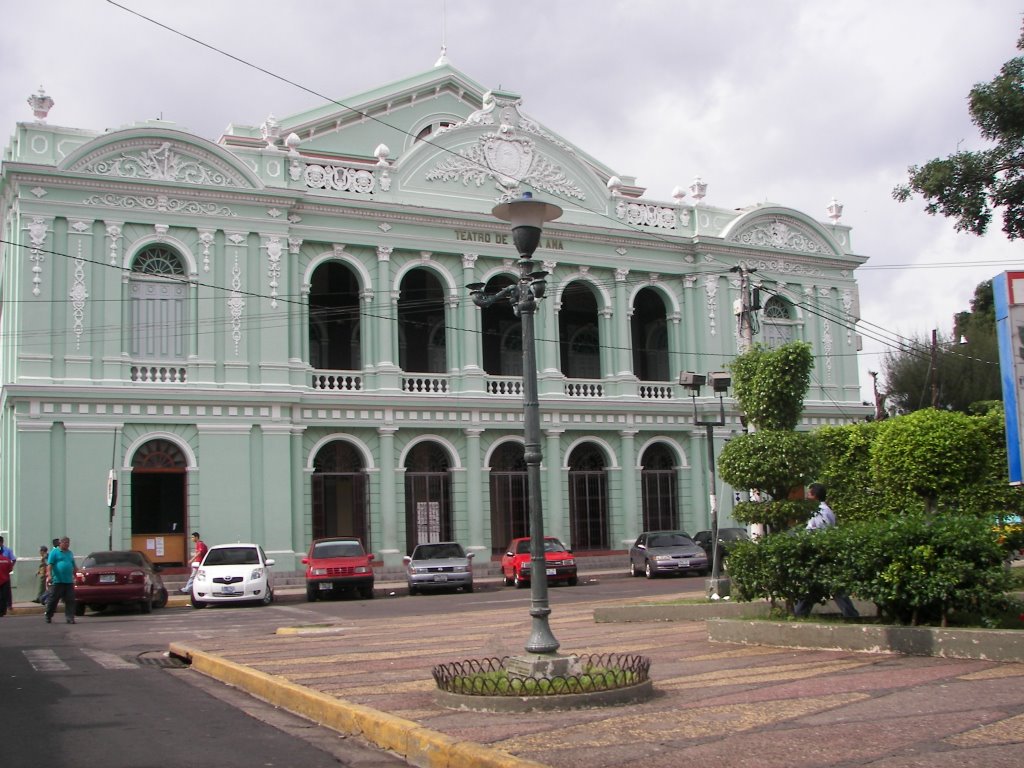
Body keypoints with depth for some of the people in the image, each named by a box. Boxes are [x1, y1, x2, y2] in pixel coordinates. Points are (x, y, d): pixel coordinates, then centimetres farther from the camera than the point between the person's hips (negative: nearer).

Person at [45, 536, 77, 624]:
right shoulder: (54, 552, 0)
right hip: (57, 581, -5)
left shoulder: (70, 553, 19)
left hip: (69, 581, 5)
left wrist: (75, 577, 22)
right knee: (53, 600, 2)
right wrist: (49, 575, -19)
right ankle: (48, 616, 16)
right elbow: (49, 564, -8)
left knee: (70, 600, -2)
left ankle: (70, 618, -2)